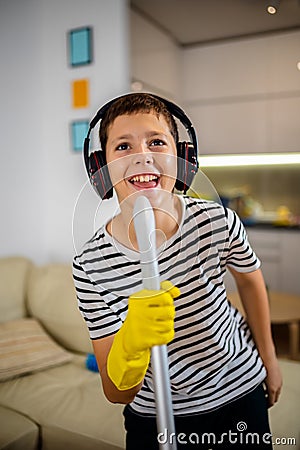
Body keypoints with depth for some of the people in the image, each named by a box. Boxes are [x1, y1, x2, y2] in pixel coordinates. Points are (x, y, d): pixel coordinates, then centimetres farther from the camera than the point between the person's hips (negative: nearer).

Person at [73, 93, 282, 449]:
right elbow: (117, 393, -19)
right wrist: (130, 343, -41)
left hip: (240, 394, 2)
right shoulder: (90, 266, -24)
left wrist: (268, 357, 12)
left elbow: (250, 281, 1)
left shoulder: (217, 222, -22)